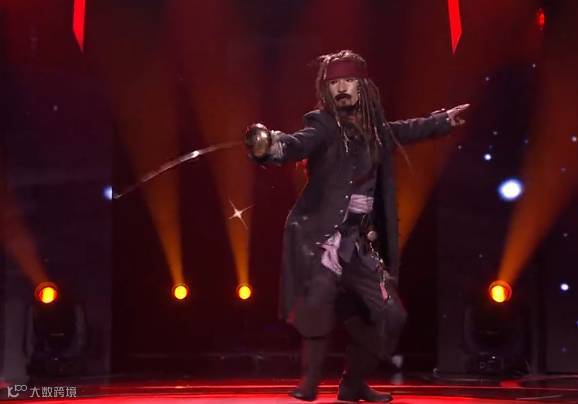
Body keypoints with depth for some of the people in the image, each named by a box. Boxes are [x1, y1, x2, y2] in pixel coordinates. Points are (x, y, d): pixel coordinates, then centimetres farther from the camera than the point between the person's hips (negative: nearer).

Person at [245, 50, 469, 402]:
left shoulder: (373, 129, 11)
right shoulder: (323, 125, -8)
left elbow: (405, 131, 33)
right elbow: (297, 143, -29)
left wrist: (443, 121, 46)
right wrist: (270, 146, -52)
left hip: (359, 241, 6)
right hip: (319, 236, -6)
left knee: (389, 315, 6)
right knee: (319, 298, -30)